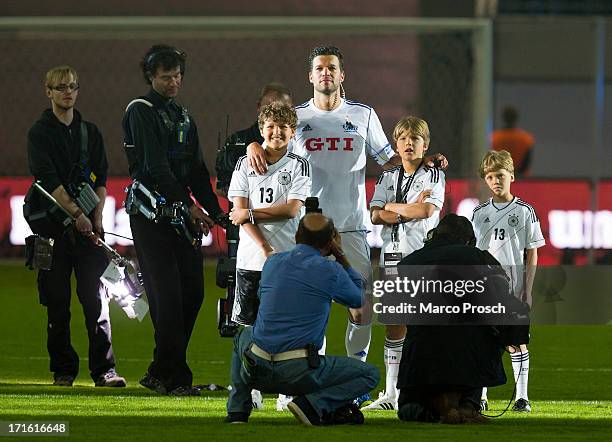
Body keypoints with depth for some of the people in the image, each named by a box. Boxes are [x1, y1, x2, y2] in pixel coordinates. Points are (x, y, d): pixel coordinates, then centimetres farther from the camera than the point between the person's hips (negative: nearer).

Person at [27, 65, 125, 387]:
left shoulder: (90, 132, 15)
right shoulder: (40, 133, 1)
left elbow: (101, 179, 12)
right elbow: (48, 180, -9)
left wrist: (97, 216, -2)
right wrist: (77, 213, -16)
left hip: (88, 225, 3)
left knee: (96, 297, -6)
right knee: (58, 302, 1)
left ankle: (104, 369, -9)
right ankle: (63, 370, 8)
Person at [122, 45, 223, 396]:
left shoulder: (184, 117, 20)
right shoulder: (141, 111, -6)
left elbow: (197, 170, 18)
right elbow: (155, 165, -15)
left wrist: (216, 212, 7)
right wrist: (188, 205, -19)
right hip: (151, 215, -8)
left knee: (193, 291, 4)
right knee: (167, 294, -11)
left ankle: (160, 373, 12)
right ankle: (175, 377, -9)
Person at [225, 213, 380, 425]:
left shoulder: (272, 262, 9)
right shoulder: (331, 271, -6)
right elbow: (359, 299, 14)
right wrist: (341, 256, 19)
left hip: (257, 371, 5)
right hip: (300, 373, -5)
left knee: (244, 336, 39)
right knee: (370, 374, 12)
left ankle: (237, 409, 21)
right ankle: (313, 404, -11)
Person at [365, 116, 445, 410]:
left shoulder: (434, 176, 3)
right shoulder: (387, 177, 15)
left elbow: (427, 210, -14)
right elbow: (376, 216, 2)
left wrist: (392, 207, -3)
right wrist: (410, 211, -10)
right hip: (392, 254, 4)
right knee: (394, 324, 5)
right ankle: (390, 394, 9)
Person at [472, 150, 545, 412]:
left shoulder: (524, 211, 3)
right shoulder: (480, 213, 10)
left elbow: (531, 254, 2)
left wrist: (527, 290, -4)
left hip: (513, 283, -2)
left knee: (516, 340, -3)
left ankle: (522, 397, 0)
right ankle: (480, 397, 3)